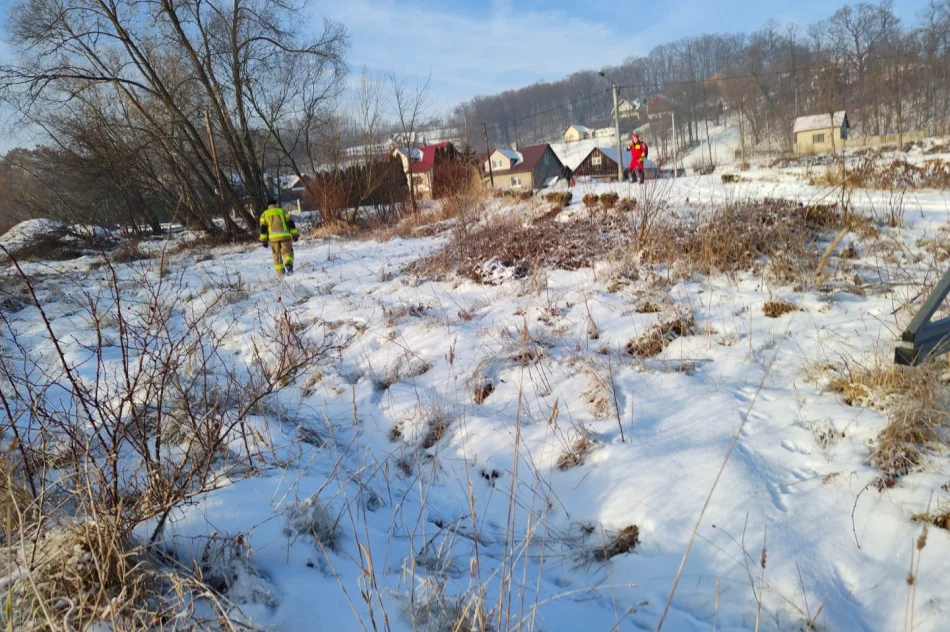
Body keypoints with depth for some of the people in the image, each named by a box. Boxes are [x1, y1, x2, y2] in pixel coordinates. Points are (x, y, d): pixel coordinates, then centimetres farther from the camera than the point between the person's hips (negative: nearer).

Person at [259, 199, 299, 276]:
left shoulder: (264, 214, 17)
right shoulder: (282, 211, 14)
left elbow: (263, 228, 8)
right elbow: (290, 223, 5)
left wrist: (264, 240, 7)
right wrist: (295, 234, 6)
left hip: (273, 237, 1)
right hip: (285, 235, -1)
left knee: (277, 255, 13)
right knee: (287, 252, 2)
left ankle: (281, 273, 12)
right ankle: (289, 264, -28)